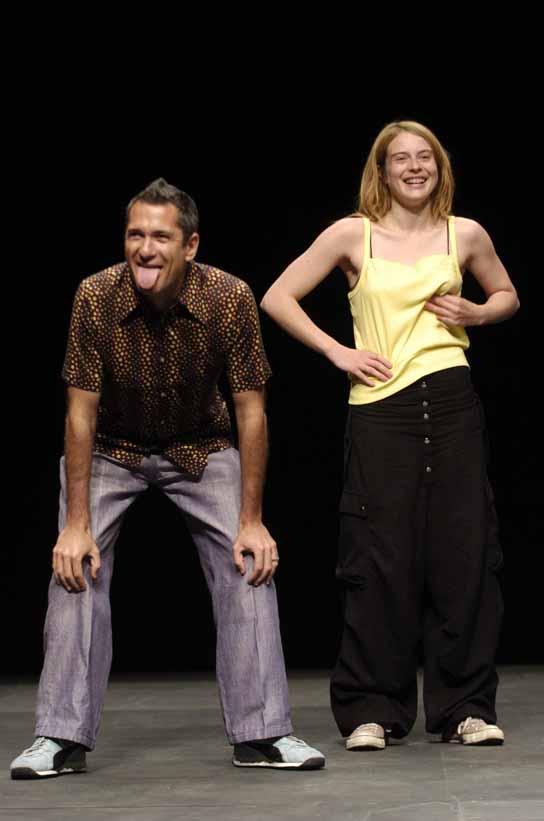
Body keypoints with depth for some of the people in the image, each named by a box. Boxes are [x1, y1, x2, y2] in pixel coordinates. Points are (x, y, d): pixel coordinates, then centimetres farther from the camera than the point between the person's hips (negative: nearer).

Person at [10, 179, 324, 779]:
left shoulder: (231, 298, -25)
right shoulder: (96, 296, -26)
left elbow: (250, 410, -17)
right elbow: (81, 411, -19)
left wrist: (251, 521, -18)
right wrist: (76, 523, -21)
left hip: (201, 447, 1)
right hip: (110, 450, 0)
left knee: (249, 566, -11)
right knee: (75, 570, -14)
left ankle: (261, 733, -2)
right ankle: (62, 738, -6)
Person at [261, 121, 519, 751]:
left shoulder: (465, 235, 8)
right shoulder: (352, 234, 2)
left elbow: (507, 297, 24)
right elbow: (277, 299, 4)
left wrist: (472, 313, 3)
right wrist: (337, 352, -3)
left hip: (451, 404, 2)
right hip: (380, 410, -2)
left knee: (463, 555, 1)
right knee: (381, 563, -2)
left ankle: (465, 709, 10)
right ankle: (371, 711, 7)